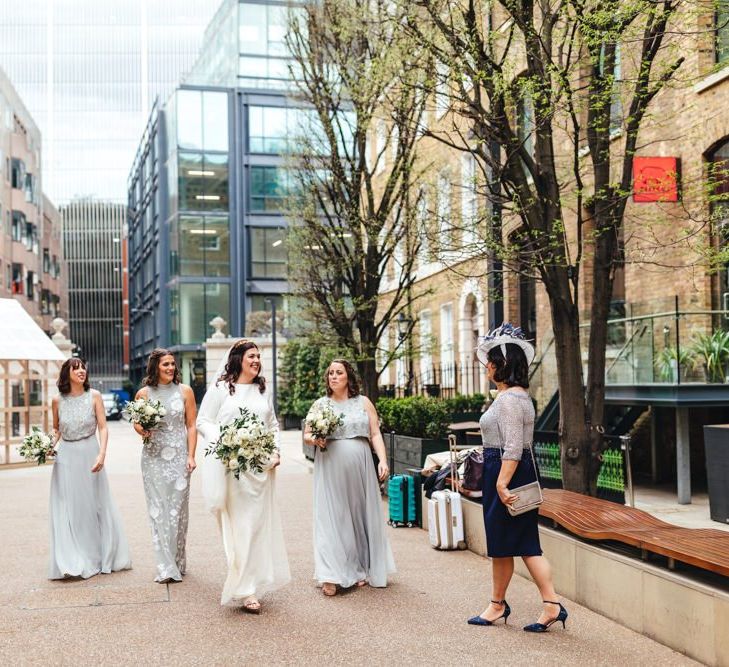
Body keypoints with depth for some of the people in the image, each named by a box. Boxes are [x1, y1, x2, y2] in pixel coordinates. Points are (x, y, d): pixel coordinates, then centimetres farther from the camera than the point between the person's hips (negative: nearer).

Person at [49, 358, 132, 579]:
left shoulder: (94, 396, -2)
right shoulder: (58, 400, 2)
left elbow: (103, 427, -5)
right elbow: (56, 429, 14)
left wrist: (102, 454, -16)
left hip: (90, 454, -1)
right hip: (66, 456, 1)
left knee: (94, 504, 7)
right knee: (68, 509, 2)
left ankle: (102, 556, 20)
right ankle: (73, 561, 8)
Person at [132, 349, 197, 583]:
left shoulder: (185, 391, 3)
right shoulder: (144, 393, 3)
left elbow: (191, 426, 3)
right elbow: (137, 422, 14)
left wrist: (191, 456, -4)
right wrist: (141, 430, -10)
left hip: (179, 457, 0)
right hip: (153, 457, 0)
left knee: (178, 509, 2)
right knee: (158, 510, -2)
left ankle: (177, 562, 15)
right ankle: (166, 567, 1)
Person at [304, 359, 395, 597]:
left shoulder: (363, 402, 8)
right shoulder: (320, 404, 9)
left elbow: (375, 435, 6)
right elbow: (306, 435, 11)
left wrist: (383, 460, -6)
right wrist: (314, 440, -11)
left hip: (360, 469, 1)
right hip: (330, 469, -1)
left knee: (361, 516, 5)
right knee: (331, 519, -5)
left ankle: (360, 570, 18)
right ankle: (331, 577, -5)